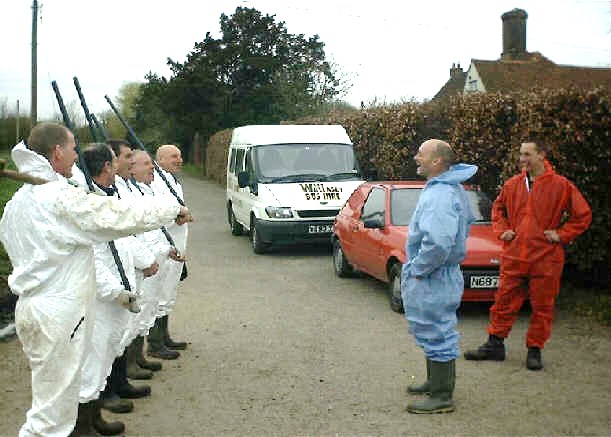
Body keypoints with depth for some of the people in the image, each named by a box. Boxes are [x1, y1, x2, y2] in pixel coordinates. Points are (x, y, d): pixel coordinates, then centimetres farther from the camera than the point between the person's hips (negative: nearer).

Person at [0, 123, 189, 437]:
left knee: (52, 394, 20)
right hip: (57, 313, -10)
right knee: (54, 402, -2)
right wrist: (172, 210, -4)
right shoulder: (60, 196, -17)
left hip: (32, 303, 10)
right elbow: (119, 216, -16)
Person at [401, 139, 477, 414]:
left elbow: (438, 243, -37)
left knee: (437, 334, -2)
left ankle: (442, 397, 7)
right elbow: (467, 221, 26)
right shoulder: (453, 189, 10)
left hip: (432, 278, -11)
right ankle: (436, 382, 37)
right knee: (435, 333, 22)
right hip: (442, 274, 11)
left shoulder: (440, 195, -25)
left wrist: (418, 268, -21)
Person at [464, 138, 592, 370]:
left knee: (542, 307, 5)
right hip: (513, 256, 3)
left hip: (545, 258, -3)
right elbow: (498, 208, 25)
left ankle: (535, 350, 17)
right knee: (504, 302, 7)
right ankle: (495, 344, 19)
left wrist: (562, 234, -6)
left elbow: (583, 214, 0)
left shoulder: (561, 185, -5)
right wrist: (502, 230, 10)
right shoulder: (512, 184, 8)